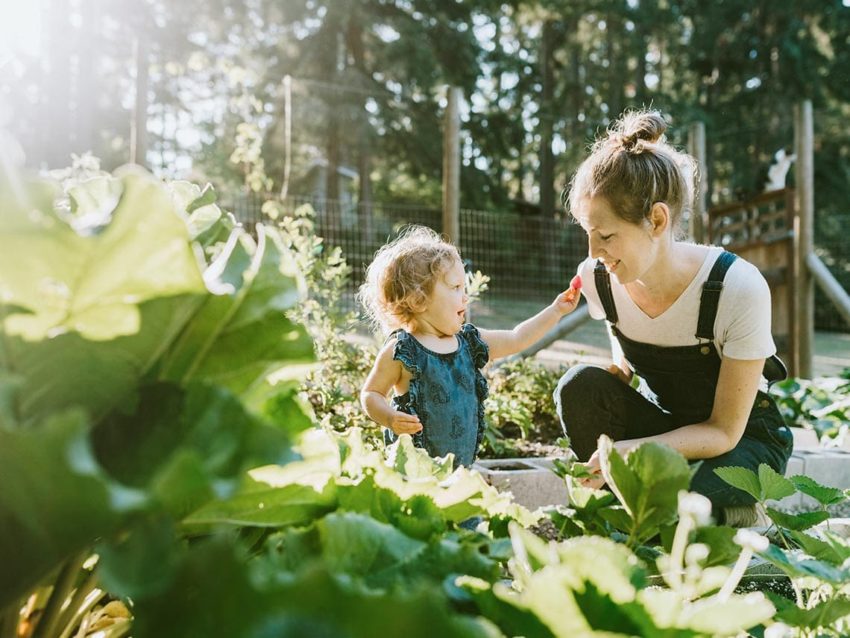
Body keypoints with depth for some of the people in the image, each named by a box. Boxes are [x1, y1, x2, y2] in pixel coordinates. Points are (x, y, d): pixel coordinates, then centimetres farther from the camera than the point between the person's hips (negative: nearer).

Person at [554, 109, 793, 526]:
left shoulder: (738, 288, -28)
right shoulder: (596, 278, -15)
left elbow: (724, 431, -22)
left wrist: (635, 450, -39)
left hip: (745, 437, -4)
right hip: (667, 425, 4)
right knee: (581, 385, -25)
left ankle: (738, 520, 2)